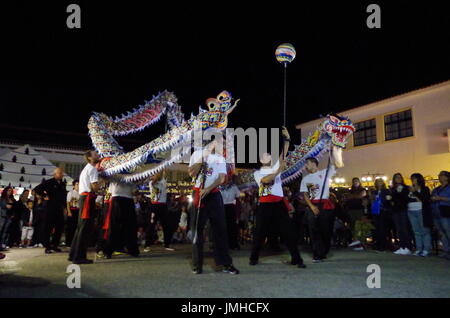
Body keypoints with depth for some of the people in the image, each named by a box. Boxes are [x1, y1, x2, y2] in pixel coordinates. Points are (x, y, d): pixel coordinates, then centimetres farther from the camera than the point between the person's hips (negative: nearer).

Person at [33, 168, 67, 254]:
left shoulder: (63, 184, 14)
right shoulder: (49, 182, -3)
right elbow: (37, 189, -8)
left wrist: (64, 207, 15)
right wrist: (44, 196, -8)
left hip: (60, 209, 6)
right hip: (50, 208, -6)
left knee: (60, 227, 7)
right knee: (48, 227, 0)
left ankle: (55, 245, 20)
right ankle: (47, 247, 7)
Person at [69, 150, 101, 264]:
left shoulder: (86, 169, 25)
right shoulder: (92, 169, -6)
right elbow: (95, 187, -15)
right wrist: (99, 183, 3)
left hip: (83, 198, 10)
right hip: (88, 198, -10)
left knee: (81, 227, 13)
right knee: (85, 228, -8)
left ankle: (73, 255, 18)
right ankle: (79, 256, -7)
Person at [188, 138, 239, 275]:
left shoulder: (220, 158, 9)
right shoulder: (197, 154, 7)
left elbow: (221, 178, -2)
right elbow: (191, 173, -4)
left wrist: (207, 189, -17)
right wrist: (204, 157, -10)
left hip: (214, 194, 1)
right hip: (199, 194, -1)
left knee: (220, 228, 0)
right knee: (197, 229, 2)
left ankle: (225, 263, 4)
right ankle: (197, 264, 9)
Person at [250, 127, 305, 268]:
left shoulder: (276, 167, 14)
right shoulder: (257, 173, 8)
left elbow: (284, 154, 4)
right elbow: (265, 180, -15)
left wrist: (286, 138, -7)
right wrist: (278, 171, -21)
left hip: (279, 203, 1)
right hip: (265, 205, -1)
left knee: (287, 230, 1)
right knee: (260, 232, 5)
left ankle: (296, 259, 7)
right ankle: (254, 258, 21)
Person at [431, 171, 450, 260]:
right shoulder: (435, 189, 22)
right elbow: (430, 199, 24)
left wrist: (440, 198, -16)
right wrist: (432, 199, 3)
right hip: (436, 214, 7)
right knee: (442, 234, 7)